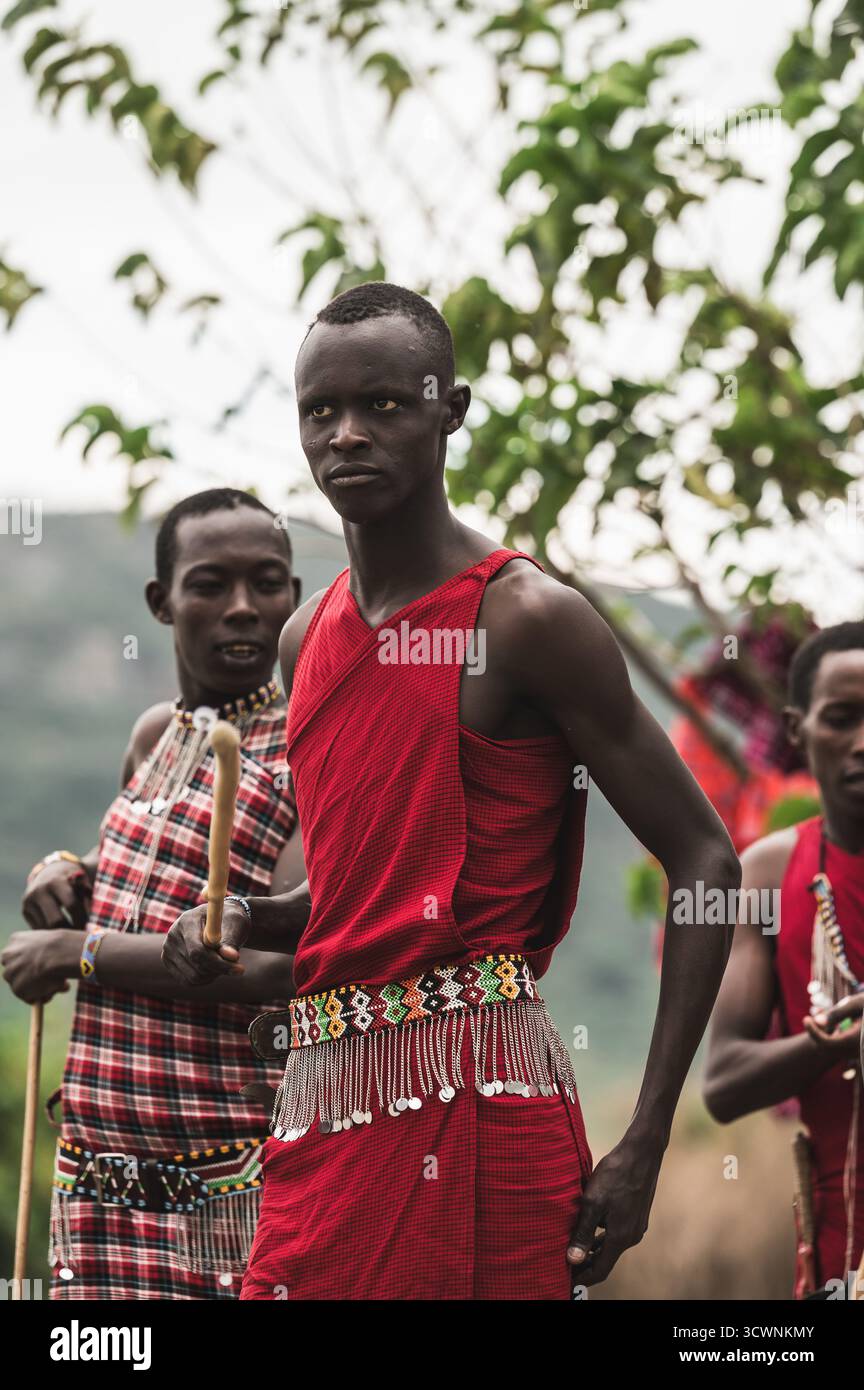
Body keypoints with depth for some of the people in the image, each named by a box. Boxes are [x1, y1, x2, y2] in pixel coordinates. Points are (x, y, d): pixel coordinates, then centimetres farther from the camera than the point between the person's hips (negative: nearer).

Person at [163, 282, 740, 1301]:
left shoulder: (525, 620, -8)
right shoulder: (307, 640, 15)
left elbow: (704, 862, -9)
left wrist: (645, 1144, -14)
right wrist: (238, 927, 5)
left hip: (473, 1096, -7)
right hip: (321, 1103, 7)